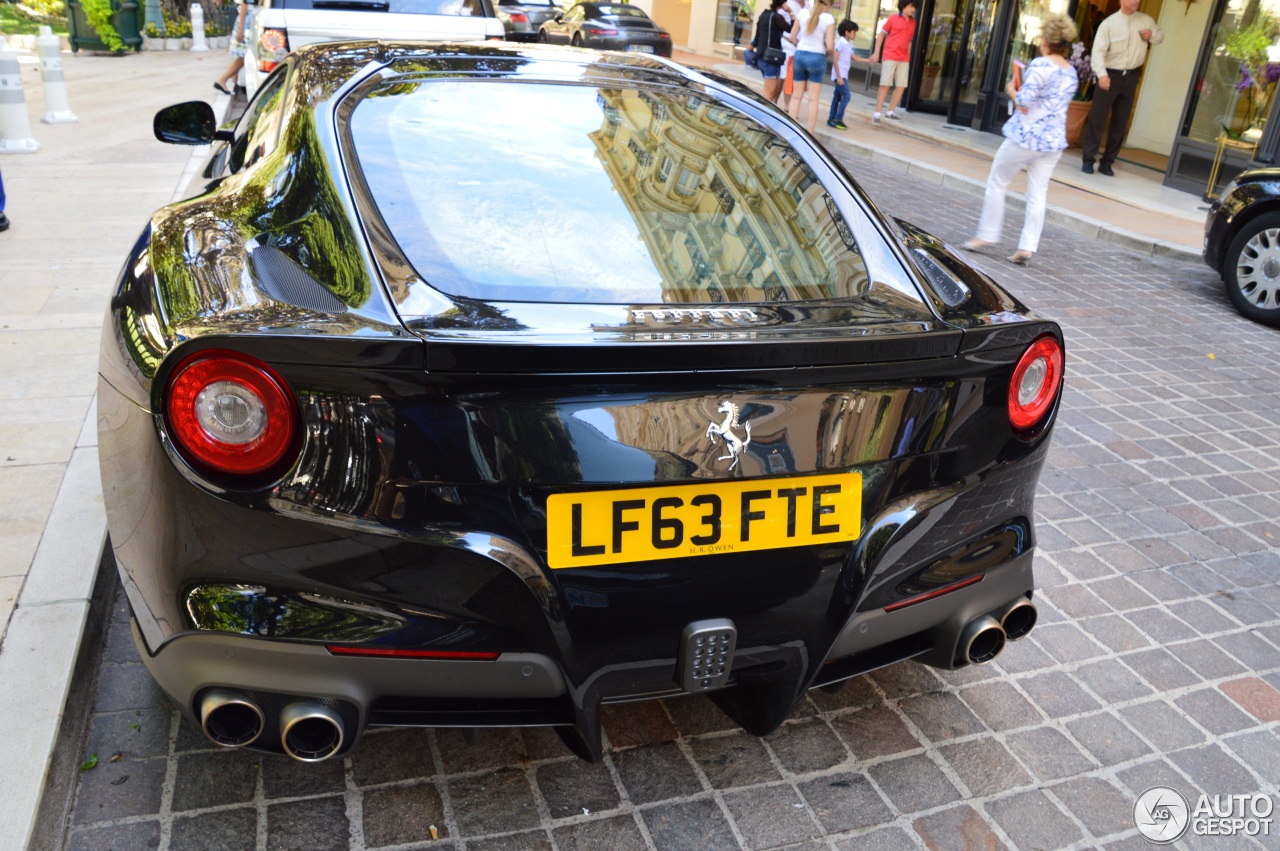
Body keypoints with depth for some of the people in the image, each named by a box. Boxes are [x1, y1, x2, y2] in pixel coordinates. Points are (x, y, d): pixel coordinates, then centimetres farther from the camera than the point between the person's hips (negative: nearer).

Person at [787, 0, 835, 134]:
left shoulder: (803, 12, 1)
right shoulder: (828, 18, -9)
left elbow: (792, 37, 5)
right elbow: (829, 45, -11)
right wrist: (827, 54, 9)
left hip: (800, 55, 3)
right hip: (817, 57, -3)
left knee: (796, 96, 10)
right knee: (813, 99, 3)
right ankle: (809, 133, 5)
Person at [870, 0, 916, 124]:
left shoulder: (913, 22, 12)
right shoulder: (893, 18, -1)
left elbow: (909, 40, 20)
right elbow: (881, 34, 2)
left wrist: (908, 57, 16)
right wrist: (876, 53, -4)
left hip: (904, 59, 5)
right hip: (890, 57, -5)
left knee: (901, 86, -1)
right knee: (885, 85, -6)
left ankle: (891, 112, 9)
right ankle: (876, 114, -3)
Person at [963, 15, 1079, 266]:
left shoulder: (1041, 64, -14)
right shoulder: (1071, 73, 10)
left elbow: (1024, 101, -20)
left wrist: (1012, 90, 0)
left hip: (1026, 136, -7)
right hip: (1054, 141, 7)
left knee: (997, 183, 10)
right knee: (1037, 196, 6)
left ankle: (986, 236, 14)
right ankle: (1027, 247, 3)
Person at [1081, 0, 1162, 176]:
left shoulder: (1146, 20, 5)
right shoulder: (1109, 23, -10)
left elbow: (1160, 36, 20)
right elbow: (1098, 51, -17)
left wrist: (1151, 34, -5)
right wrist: (1102, 74, -31)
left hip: (1131, 76, 4)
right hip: (1111, 75, -4)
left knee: (1120, 122, 7)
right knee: (1097, 118, -4)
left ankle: (1107, 162, 14)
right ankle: (1088, 159, 4)